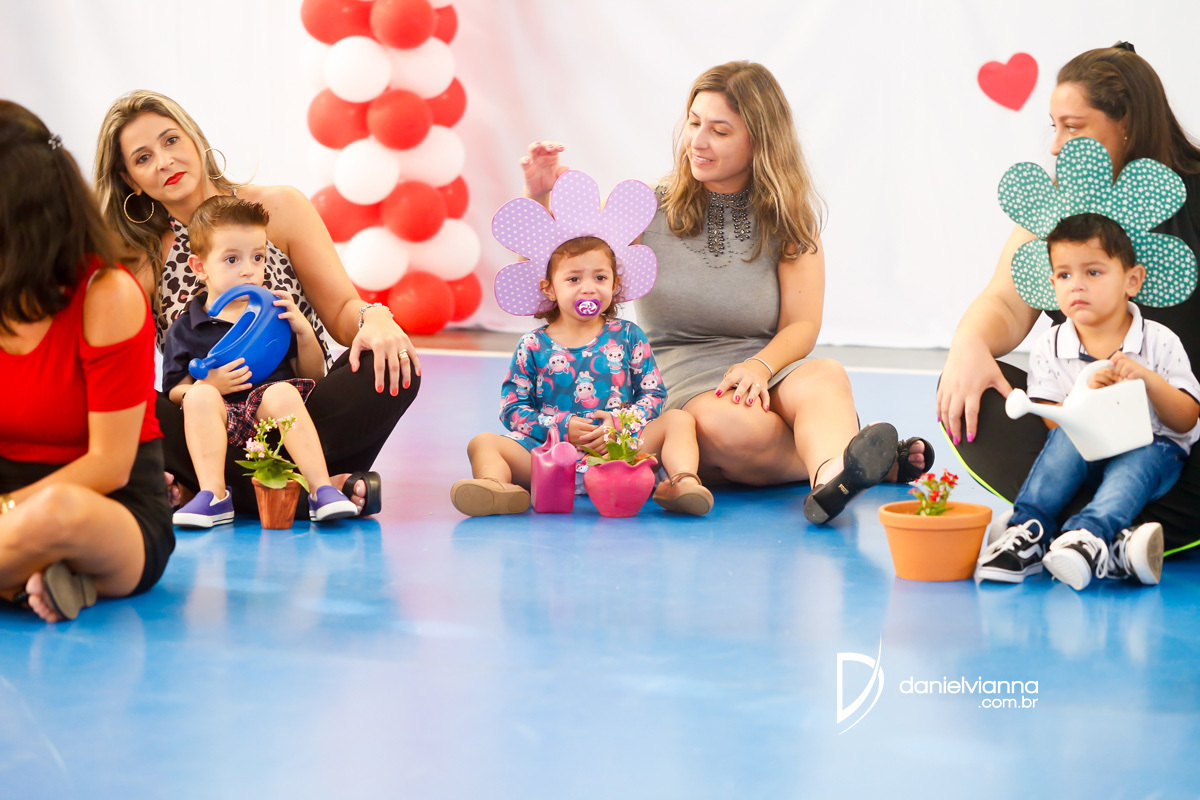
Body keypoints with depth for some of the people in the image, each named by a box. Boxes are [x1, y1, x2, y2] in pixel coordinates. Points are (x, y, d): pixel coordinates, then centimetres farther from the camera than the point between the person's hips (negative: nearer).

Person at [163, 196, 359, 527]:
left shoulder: (275, 313, 16)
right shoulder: (186, 329, 10)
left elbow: (313, 377, 15)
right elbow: (175, 392, 4)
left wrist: (304, 332, -1)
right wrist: (208, 386, -16)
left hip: (274, 418, 1)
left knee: (282, 392, -31)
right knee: (200, 397, -30)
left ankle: (322, 490, -36)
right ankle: (213, 496, -36)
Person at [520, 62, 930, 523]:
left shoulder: (788, 220, 10)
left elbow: (801, 324, 4)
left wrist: (760, 366, -17)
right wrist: (539, 199, -15)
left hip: (768, 371, 1)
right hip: (675, 381, -1)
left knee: (825, 376, -35)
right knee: (734, 427, -38)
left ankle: (832, 473, -63)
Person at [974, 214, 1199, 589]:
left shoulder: (1159, 343, -2)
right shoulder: (1049, 349, 1)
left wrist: (1148, 379, -22)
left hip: (1151, 450, -2)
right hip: (1083, 461, 2)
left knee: (1143, 457, -36)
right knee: (1066, 436, -30)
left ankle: (1087, 534, -58)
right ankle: (1029, 532, -41)